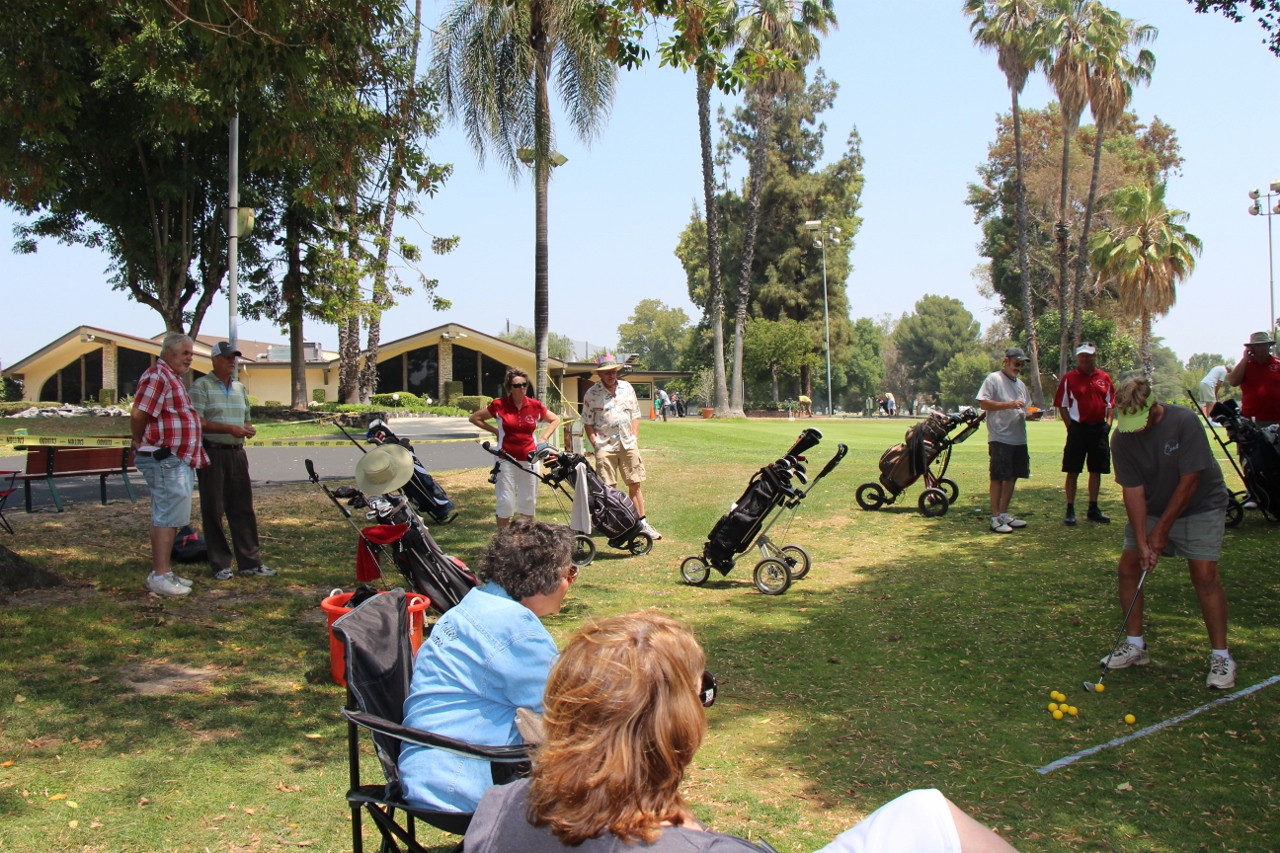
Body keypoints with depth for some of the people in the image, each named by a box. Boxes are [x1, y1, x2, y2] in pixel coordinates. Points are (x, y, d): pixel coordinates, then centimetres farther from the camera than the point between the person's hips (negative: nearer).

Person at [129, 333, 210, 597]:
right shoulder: (157, 376, -13)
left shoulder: (173, 378, 20)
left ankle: (162, 571, 22)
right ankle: (160, 576, -5)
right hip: (165, 459, -11)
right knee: (167, 517, -9)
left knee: (166, 517, 15)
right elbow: (138, 414, -20)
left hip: (178, 460, 11)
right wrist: (138, 441, -7)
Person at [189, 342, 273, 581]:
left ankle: (250, 562, 11)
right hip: (213, 454, -6)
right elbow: (198, 423, -13)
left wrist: (248, 429, 2)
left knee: (243, 509, 6)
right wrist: (230, 429, -21)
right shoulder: (201, 386, -4)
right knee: (213, 511, 1)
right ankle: (220, 565, 8)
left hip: (237, 453, 6)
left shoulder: (240, 388, 17)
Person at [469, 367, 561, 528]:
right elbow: (475, 418, 8)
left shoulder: (535, 406, 0)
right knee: (505, 502, -1)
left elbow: (555, 419, 16)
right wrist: (495, 431, 2)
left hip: (529, 459, 2)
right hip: (506, 460, -2)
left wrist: (544, 438, 5)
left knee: (529, 501, 10)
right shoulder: (499, 405, -4)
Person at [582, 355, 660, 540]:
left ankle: (642, 522, 13)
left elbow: (635, 415, 12)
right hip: (605, 446, -3)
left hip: (628, 444, 3)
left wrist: (635, 438, 4)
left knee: (635, 484, 6)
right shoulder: (592, 394, -3)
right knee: (608, 488, 1)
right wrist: (595, 444, -9)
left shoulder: (627, 388, 7)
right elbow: (587, 422, -1)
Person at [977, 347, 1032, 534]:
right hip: (1000, 438, -8)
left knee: (1012, 477, 10)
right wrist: (1010, 404, -20)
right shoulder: (994, 379, -4)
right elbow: (983, 403, -14)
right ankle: (995, 518, -1)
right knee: (998, 477, -5)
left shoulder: (1020, 384, 19)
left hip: (1019, 439, 8)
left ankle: (1004, 514, 19)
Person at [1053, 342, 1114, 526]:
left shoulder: (1104, 378, 8)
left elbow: (1111, 403, 14)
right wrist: (1070, 426, -8)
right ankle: (1070, 511, 5)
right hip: (1078, 429, -4)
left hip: (1099, 429, 4)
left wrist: (1108, 423, 1)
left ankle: (1093, 509, 20)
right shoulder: (1069, 378, -2)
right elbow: (1062, 405, -1)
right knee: (1072, 471, -1)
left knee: (1096, 470, 10)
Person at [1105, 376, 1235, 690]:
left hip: (1200, 506, -4)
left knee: (1204, 573, -15)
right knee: (1128, 566, -3)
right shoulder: (1122, 438, -15)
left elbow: (1189, 480, -22)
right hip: (1151, 508, 4)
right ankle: (1136, 645, 11)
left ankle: (1221, 656, -2)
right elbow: (1133, 491, -15)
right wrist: (1142, 541, -21)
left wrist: (1162, 529, -18)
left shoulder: (1184, 422, -26)